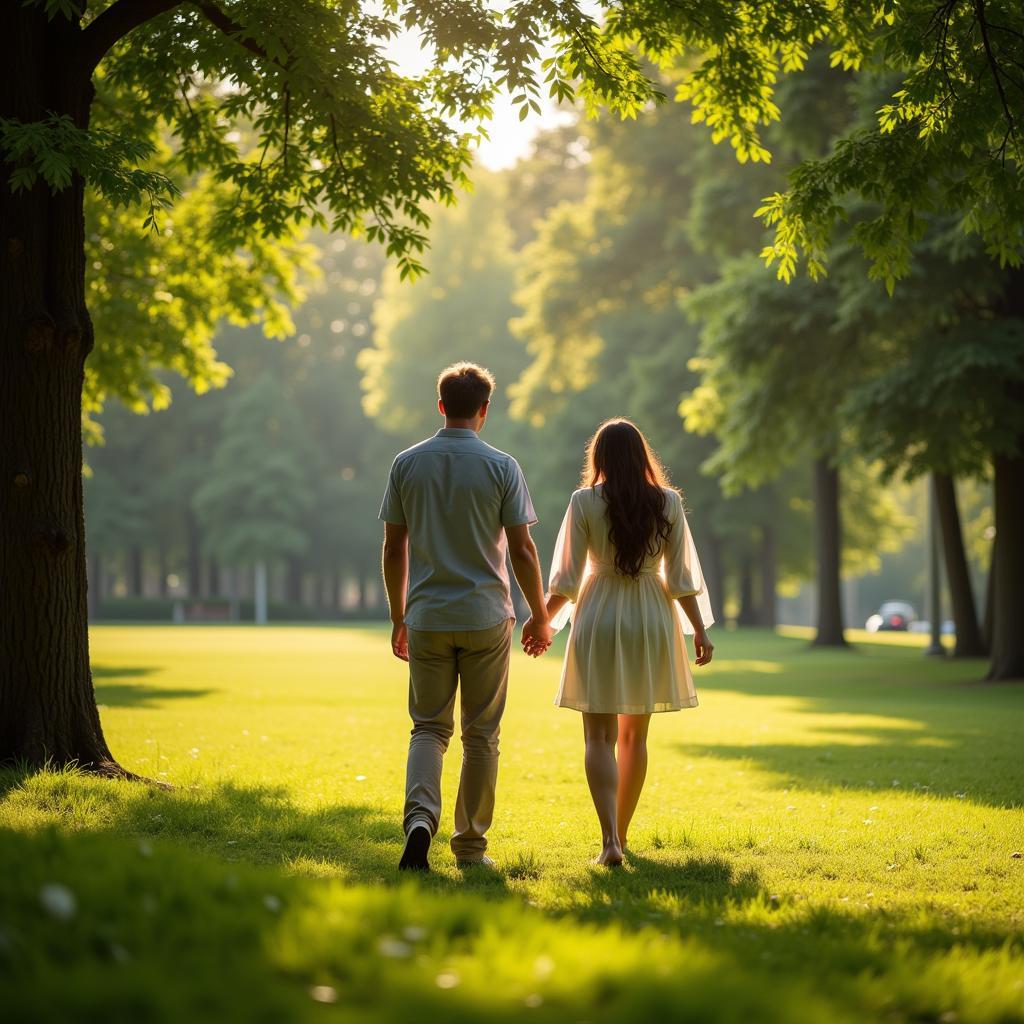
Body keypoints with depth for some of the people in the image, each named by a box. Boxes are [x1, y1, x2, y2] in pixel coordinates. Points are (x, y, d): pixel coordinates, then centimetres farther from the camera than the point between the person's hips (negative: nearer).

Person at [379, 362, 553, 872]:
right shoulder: (501, 467, -5)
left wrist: (398, 617, 15)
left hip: (426, 619, 2)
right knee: (481, 734, 9)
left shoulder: (407, 463, 2)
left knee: (429, 728, 8)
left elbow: (394, 549, 5)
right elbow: (522, 550, -5)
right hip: (486, 618, -2)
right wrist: (540, 618, 6)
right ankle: (470, 845, 14)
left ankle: (420, 819, -16)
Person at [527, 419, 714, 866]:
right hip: (651, 621, 2)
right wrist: (700, 629, 7)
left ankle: (610, 839, -17)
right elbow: (681, 576, -1)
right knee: (634, 735, 15)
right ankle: (620, 835, 22)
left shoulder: (585, 502, -6)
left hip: (599, 620, -2)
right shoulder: (668, 502, -1)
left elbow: (567, 578, -5)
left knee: (600, 736, -1)